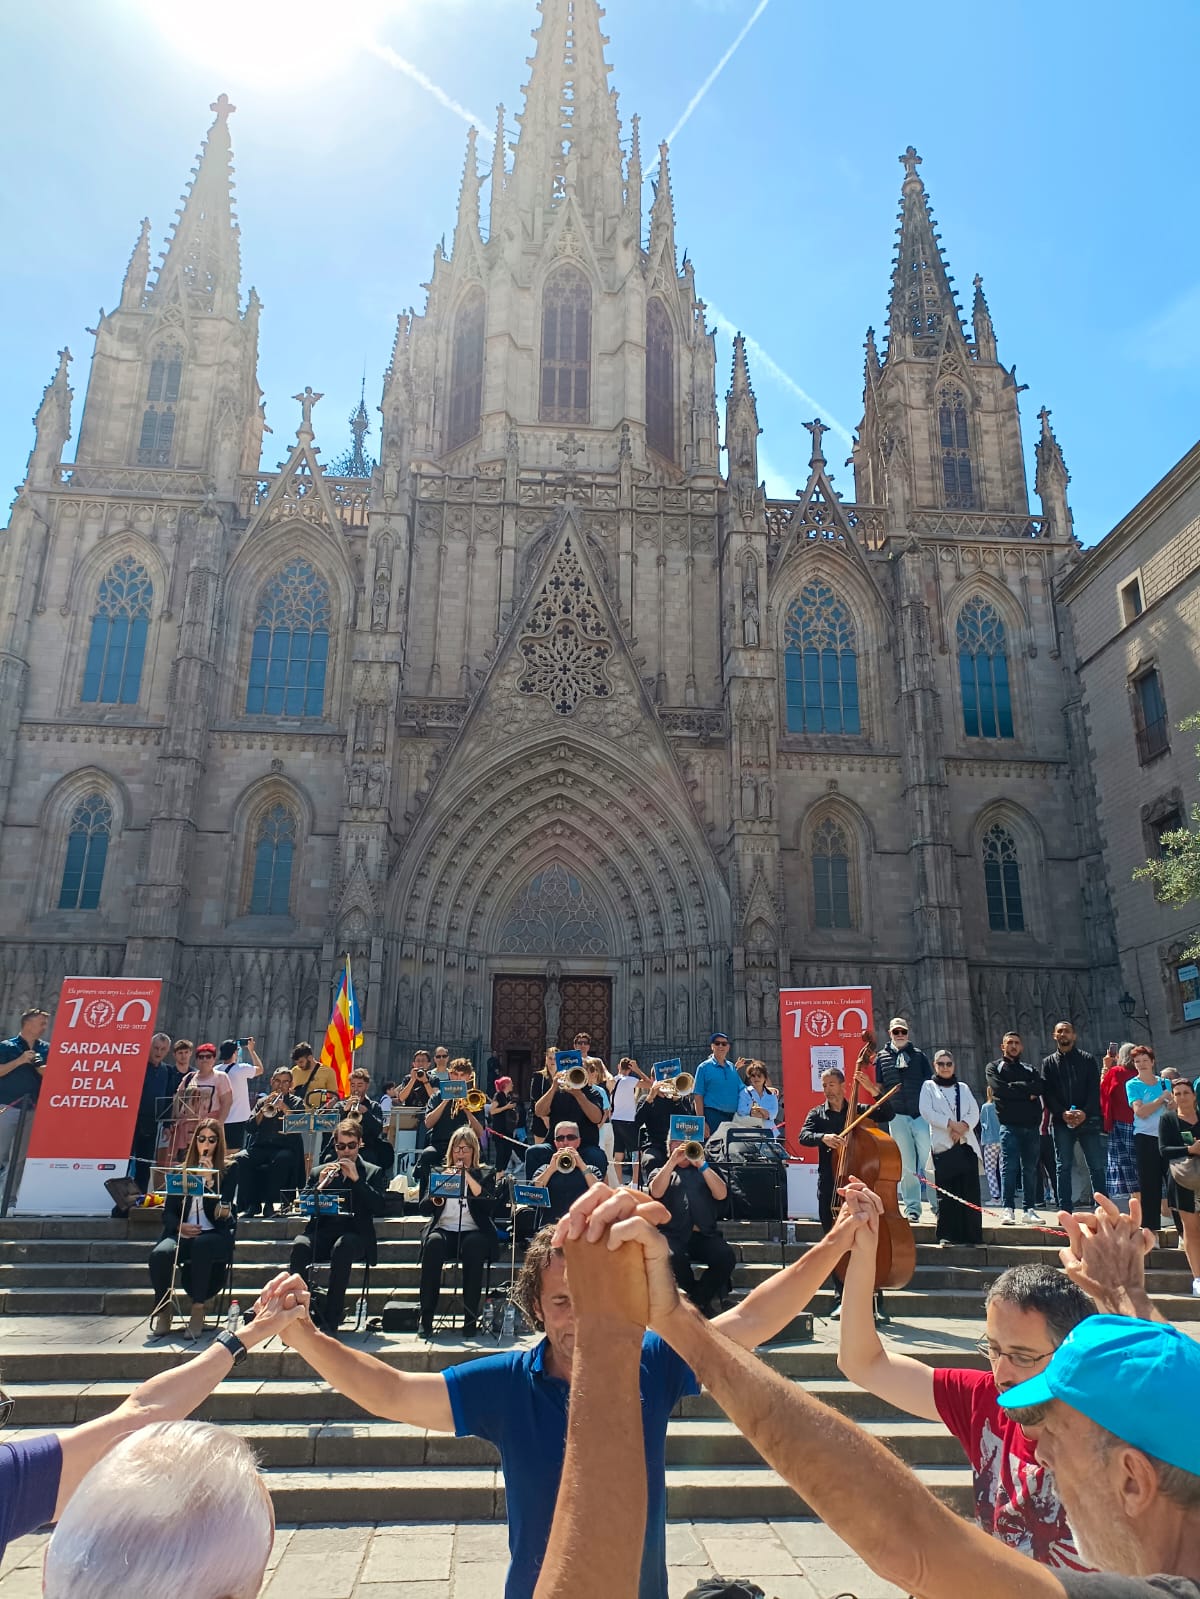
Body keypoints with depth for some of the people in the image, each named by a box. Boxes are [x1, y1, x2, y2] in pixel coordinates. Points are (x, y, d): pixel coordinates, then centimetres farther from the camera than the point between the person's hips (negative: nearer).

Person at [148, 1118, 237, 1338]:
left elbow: (223, 1211, -5)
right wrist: (179, 1226, -11)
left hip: (215, 1235, -2)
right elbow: (167, 1211, 11)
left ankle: (199, 1308, -25)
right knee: (160, 1254, -31)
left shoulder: (227, 1171, 6)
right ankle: (162, 1309, -9)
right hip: (182, 1233, 3)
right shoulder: (182, 1170, 15)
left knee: (200, 1246, -38)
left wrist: (209, 1179, -14)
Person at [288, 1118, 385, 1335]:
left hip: (354, 1234, -2)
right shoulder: (319, 1172, 19)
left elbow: (378, 1206, -1)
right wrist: (320, 1185, -8)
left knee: (342, 1247, -36)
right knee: (300, 1246, -31)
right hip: (322, 1231, 2)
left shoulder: (372, 1172, 14)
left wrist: (356, 1179, -9)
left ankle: (331, 1317, -27)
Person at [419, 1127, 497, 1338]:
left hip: (474, 1232, -1)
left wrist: (469, 1178, -11)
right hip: (444, 1230, 1)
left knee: (474, 1245, -35)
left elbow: (488, 1205, -5)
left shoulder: (485, 1174, 13)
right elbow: (425, 1209, 8)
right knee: (433, 1242, -33)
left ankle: (470, 1318, -29)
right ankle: (426, 1318, -29)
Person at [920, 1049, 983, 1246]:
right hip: (943, 1145, -3)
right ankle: (947, 1235, -1)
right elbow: (926, 1112, -4)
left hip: (966, 1144, 3)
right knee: (946, 1192, -5)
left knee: (970, 1191, -3)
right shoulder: (929, 1086, 10)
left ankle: (972, 1235, 2)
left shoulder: (963, 1087, 20)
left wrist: (963, 1127, -11)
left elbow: (974, 1113, 9)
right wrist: (951, 1124, -13)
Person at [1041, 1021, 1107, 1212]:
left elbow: (1094, 1089, 0)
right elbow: (1047, 1093, 3)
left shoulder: (1088, 1059, 10)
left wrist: (1084, 1112, -14)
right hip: (1061, 1122, 1)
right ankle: (1065, 1211, 5)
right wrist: (1063, 1113, -12)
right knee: (1063, 1167, 1)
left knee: (1096, 1166, 1)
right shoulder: (1049, 1063, 12)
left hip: (1087, 1119, -1)